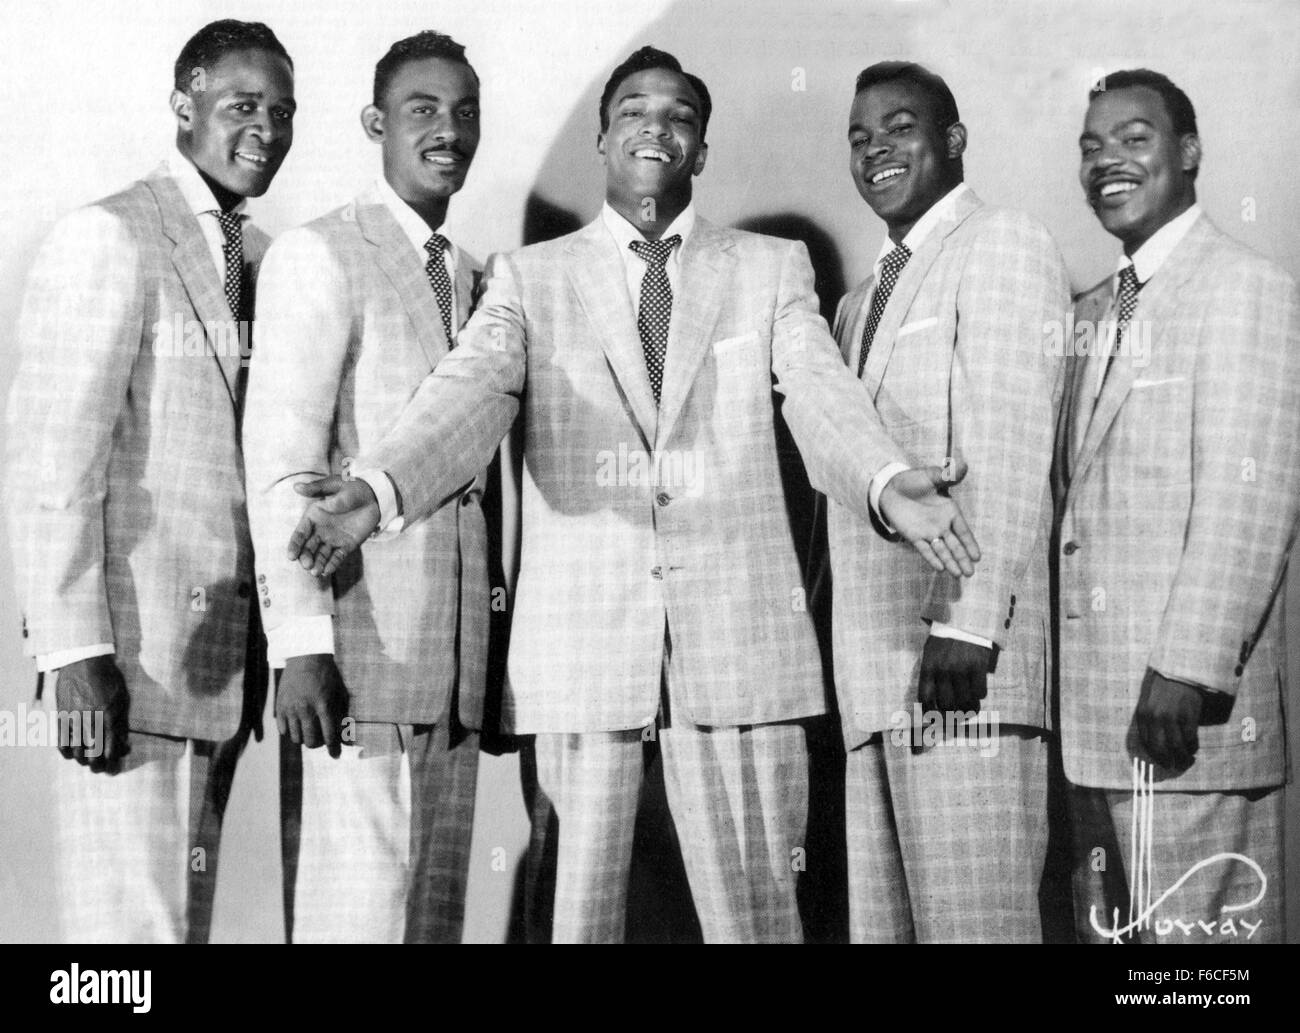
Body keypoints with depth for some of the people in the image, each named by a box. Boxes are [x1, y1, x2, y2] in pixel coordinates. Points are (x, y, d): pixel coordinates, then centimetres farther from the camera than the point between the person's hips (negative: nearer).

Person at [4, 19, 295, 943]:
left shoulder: (267, 261, 14)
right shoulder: (110, 238, -7)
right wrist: (75, 649, -17)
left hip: (224, 668, 7)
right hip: (132, 662, -7)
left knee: (188, 915, 12)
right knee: (134, 923, -4)